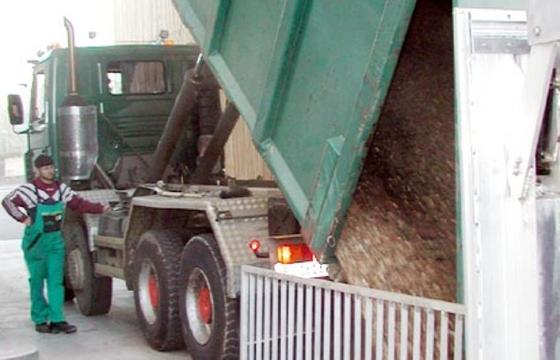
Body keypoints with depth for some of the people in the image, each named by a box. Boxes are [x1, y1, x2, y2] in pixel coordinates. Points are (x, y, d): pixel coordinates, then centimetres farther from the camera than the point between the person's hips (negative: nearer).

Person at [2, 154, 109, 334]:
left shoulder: (61, 188, 4)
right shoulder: (29, 189, -12)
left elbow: (78, 203, 7)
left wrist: (100, 208, -1)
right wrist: (23, 218, -16)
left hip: (56, 239, 4)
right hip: (36, 240, -4)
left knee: (56, 280, 1)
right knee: (37, 281, 4)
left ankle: (56, 319, 1)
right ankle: (40, 320, 13)